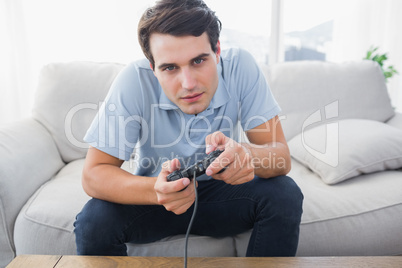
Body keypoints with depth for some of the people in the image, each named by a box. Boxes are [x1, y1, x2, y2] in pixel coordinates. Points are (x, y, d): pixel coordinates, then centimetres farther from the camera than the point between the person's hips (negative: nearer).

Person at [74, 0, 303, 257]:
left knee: (285, 194, -24)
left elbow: (281, 157, -21)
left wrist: (249, 154, -46)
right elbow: (93, 175, -22)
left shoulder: (240, 66, -21)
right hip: (157, 199, 0)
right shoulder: (135, 80, -24)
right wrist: (156, 189, -42)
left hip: (221, 193, 1)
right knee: (93, 220, -25)